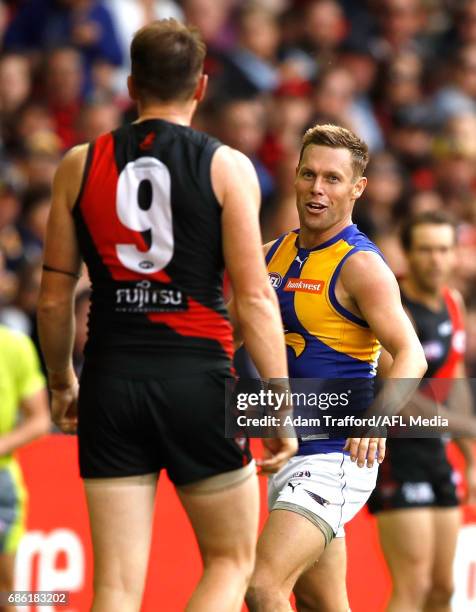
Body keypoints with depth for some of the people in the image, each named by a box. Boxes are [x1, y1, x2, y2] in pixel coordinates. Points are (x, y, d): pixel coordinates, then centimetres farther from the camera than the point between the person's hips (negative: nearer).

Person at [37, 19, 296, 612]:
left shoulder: (79, 166, 7)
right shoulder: (226, 167, -1)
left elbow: (53, 300, 9)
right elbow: (254, 299, -6)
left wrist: (61, 384, 25)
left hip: (110, 383, 3)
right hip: (197, 379, -2)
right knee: (231, 559, 13)